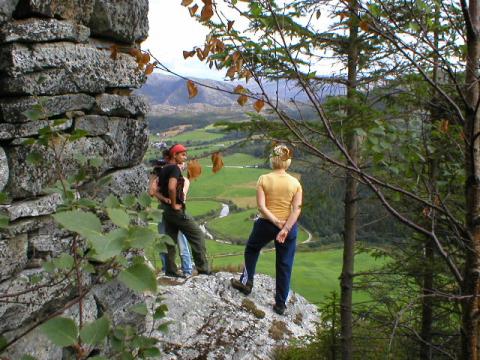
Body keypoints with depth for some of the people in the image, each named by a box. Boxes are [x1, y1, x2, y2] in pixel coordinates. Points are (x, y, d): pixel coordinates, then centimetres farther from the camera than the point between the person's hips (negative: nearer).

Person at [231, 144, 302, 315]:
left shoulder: (264, 179, -8)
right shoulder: (295, 183, -3)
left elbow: (261, 206, -16)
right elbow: (297, 209, -12)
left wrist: (277, 222, -14)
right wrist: (285, 229, -18)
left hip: (266, 224, -1)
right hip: (289, 226, 1)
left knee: (252, 249, 28)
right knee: (284, 266, 11)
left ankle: (246, 283, 34)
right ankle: (280, 304, 19)